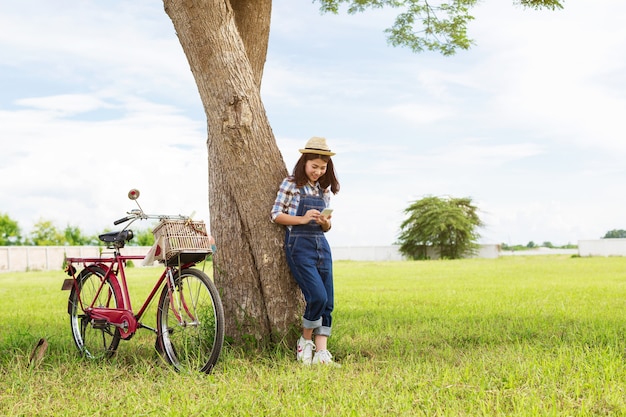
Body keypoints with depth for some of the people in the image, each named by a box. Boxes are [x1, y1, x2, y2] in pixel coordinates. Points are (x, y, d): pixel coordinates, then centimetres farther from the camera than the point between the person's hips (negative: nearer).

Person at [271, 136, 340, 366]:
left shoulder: (325, 189, 12)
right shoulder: (291, 184, -3)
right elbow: (276, 215, -4)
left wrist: (325, 222, -6)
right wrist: (302, 219, -15)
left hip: (321, 245, 6)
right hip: (299, 246, -6)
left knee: (328, 301, 0)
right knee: (318, 297, -16)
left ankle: (321, 352, 3)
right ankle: (305, 341, 7)